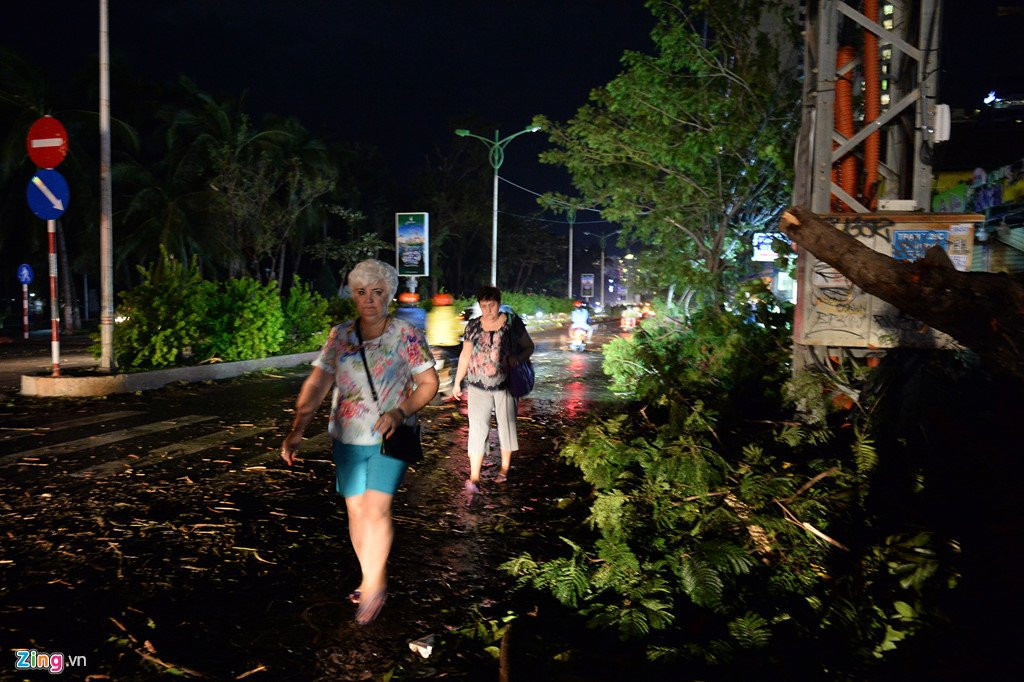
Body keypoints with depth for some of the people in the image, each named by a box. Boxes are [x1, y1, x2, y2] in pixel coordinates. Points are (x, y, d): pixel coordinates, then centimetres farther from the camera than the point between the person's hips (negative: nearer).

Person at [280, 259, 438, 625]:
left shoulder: (406, 335, -6)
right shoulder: (339, 336, 2)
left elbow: (428, 383, -3)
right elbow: (316, 383, -2)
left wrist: (401, 411, -20)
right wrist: (297, 428, -12)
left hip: (389, 439, -3)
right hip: (347, 439, 4)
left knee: (377, 509, -12)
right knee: (356, 510, 12)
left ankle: (376, 584, 8)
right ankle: (369, 578, 31)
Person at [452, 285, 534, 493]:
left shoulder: (512, 322, -3)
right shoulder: (473, 326, 2)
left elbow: (529, 346, 5)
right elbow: (465, 355, 9)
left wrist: (518, 358, -15)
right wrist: (457, 382, 10)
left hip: (505, 385, 0)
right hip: (478, 387, 1)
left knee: (506, 425, 12)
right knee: (477, 429, -5)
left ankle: (505, 468, 31)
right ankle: (474, 478, -4)